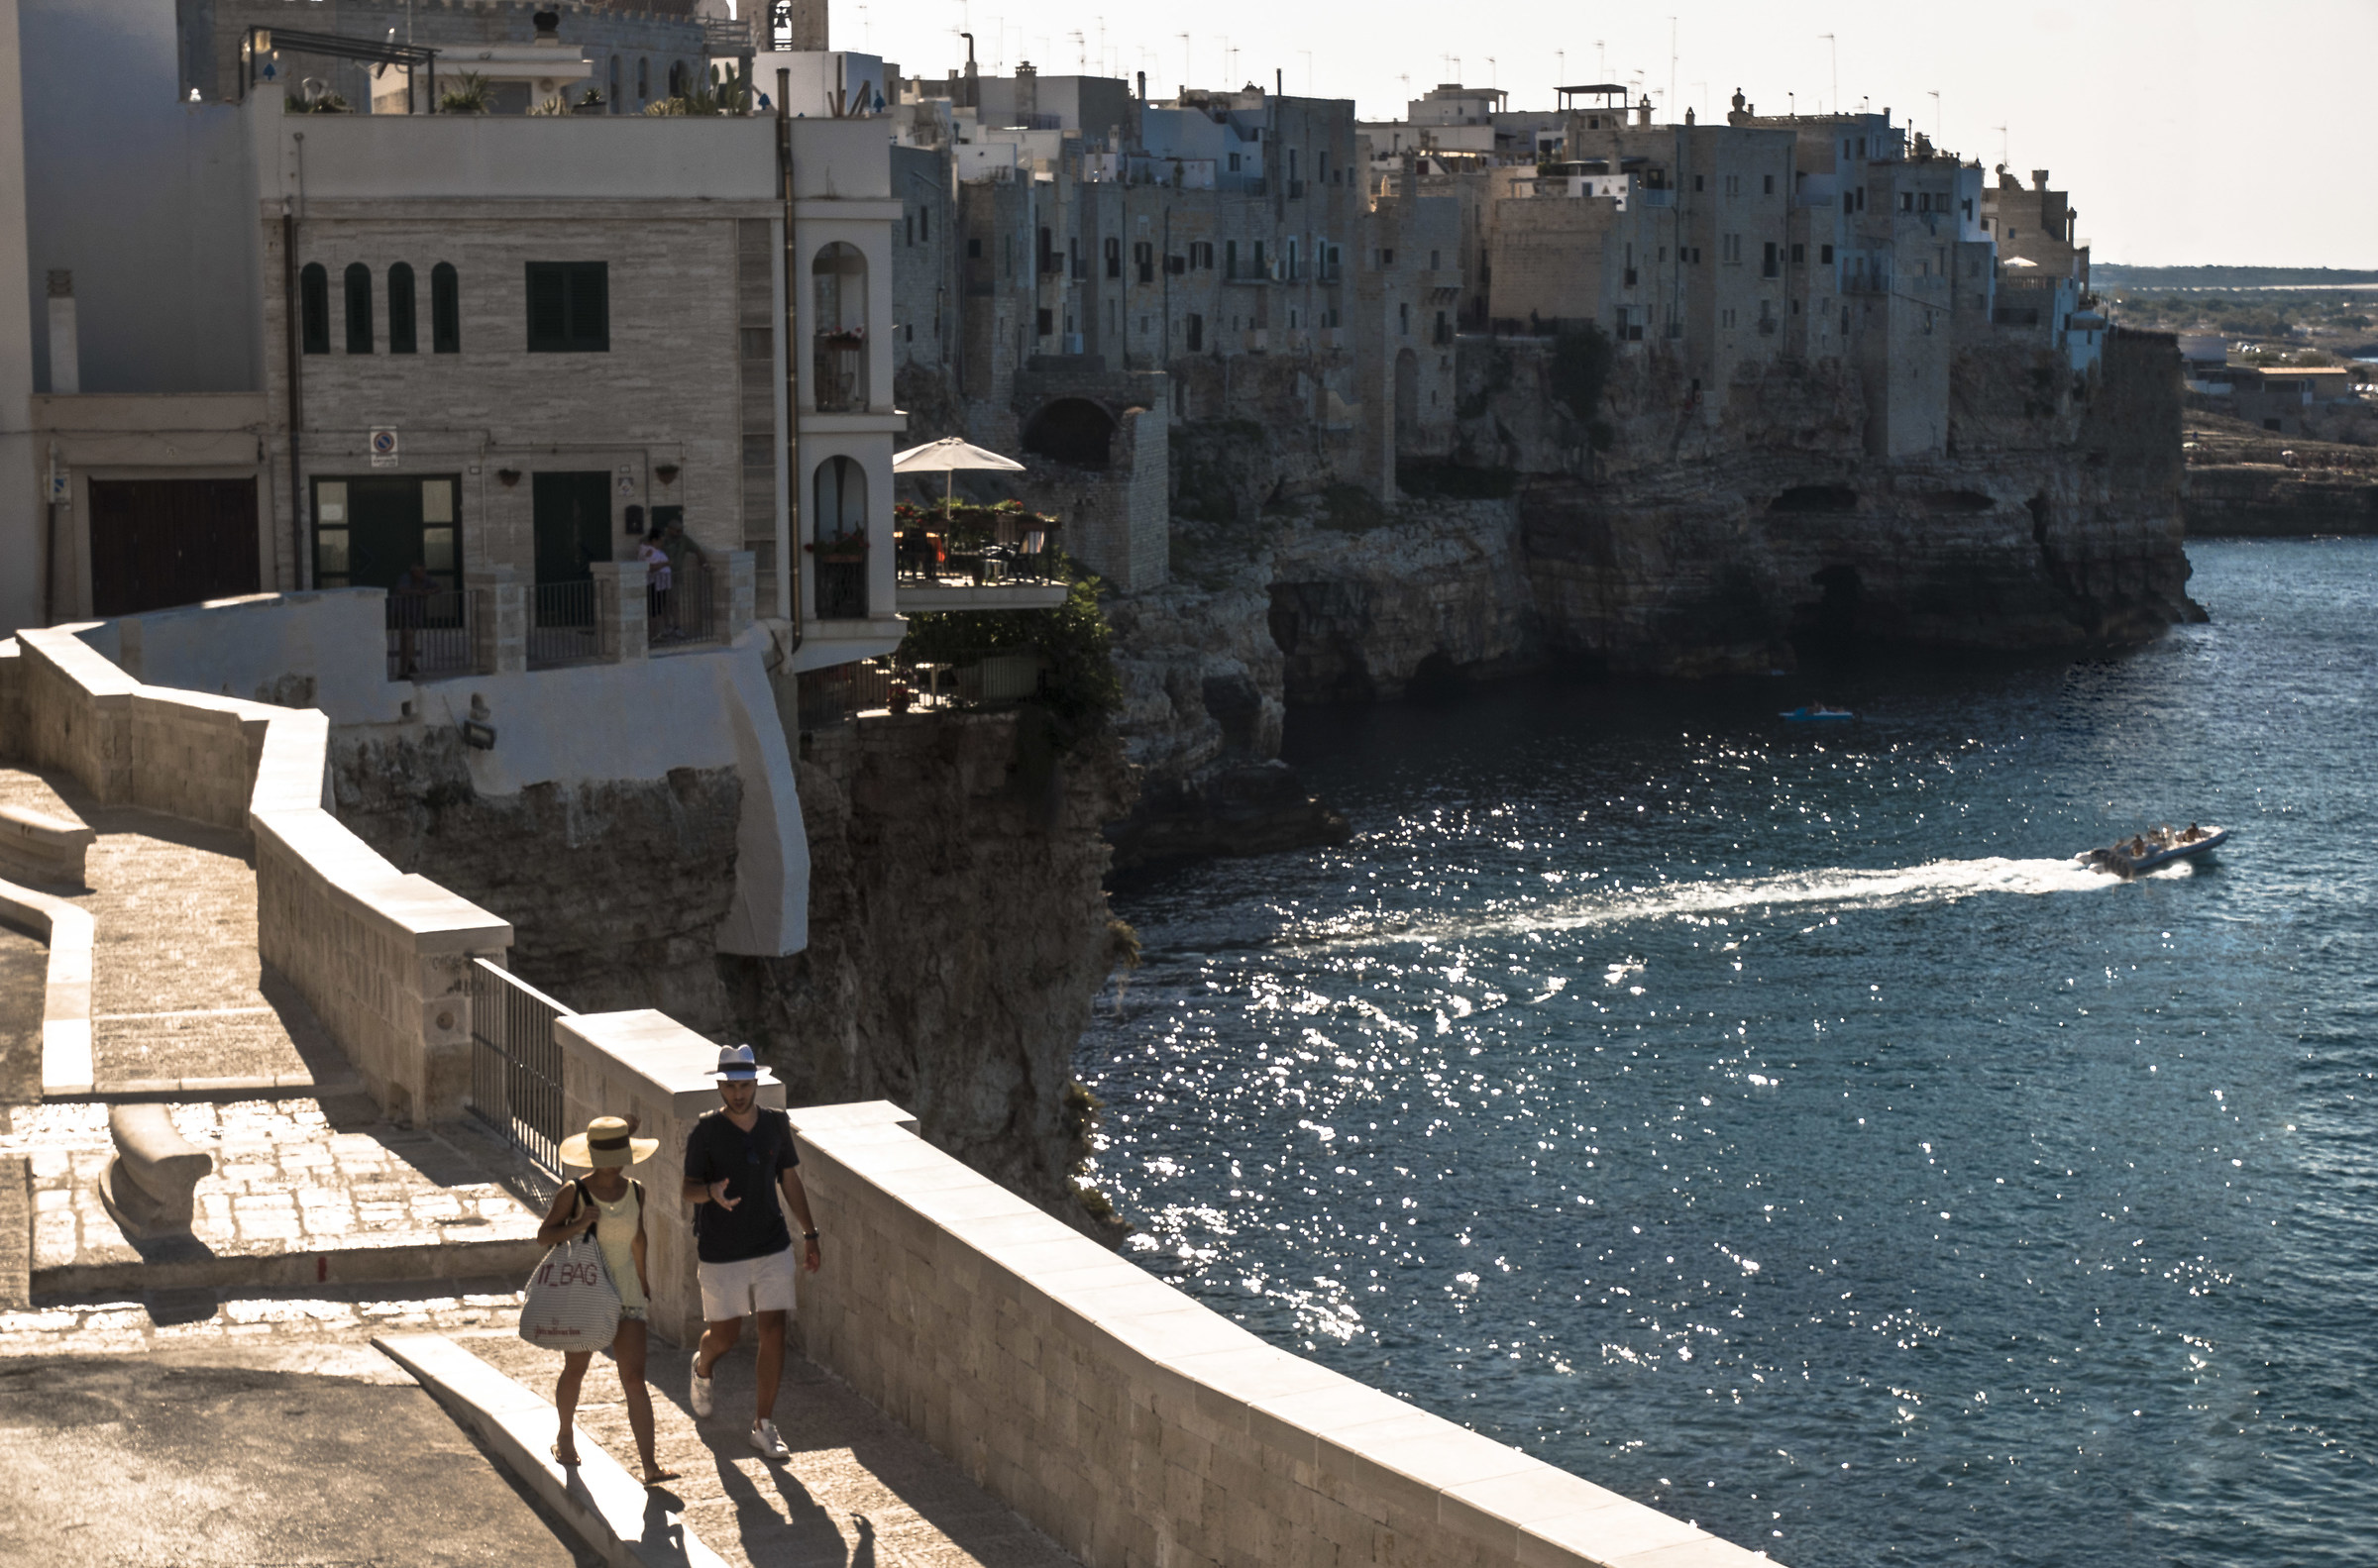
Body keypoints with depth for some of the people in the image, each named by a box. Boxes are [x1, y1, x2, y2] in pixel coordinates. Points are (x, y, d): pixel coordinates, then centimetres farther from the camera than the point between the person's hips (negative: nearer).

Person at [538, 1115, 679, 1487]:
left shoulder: (635, 1192, -2)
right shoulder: (573, 1193, -13)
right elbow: (543, 1236, -7)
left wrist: (644, 1281, 24)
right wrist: (578, 1225, -24)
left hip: (625, 1293, 2)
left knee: (634, 1379, -8)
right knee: (575, 1371, 15)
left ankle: (650, 1466, -13)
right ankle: (566, 1435, 45)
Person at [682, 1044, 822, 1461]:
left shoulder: (775, 1124, 0)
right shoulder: (706, 1131, -11)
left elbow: (789, 1179, 11)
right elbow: (689, 1189, -9)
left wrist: (810, 1234, 12)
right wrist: (713, 1192, -32)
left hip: (772, 1248, 3)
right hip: (721, 1253, -3)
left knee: (773, 1332, -4)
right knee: (725, 1335, 8)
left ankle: (764, 1426, 6)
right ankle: (703, 1367, 45)